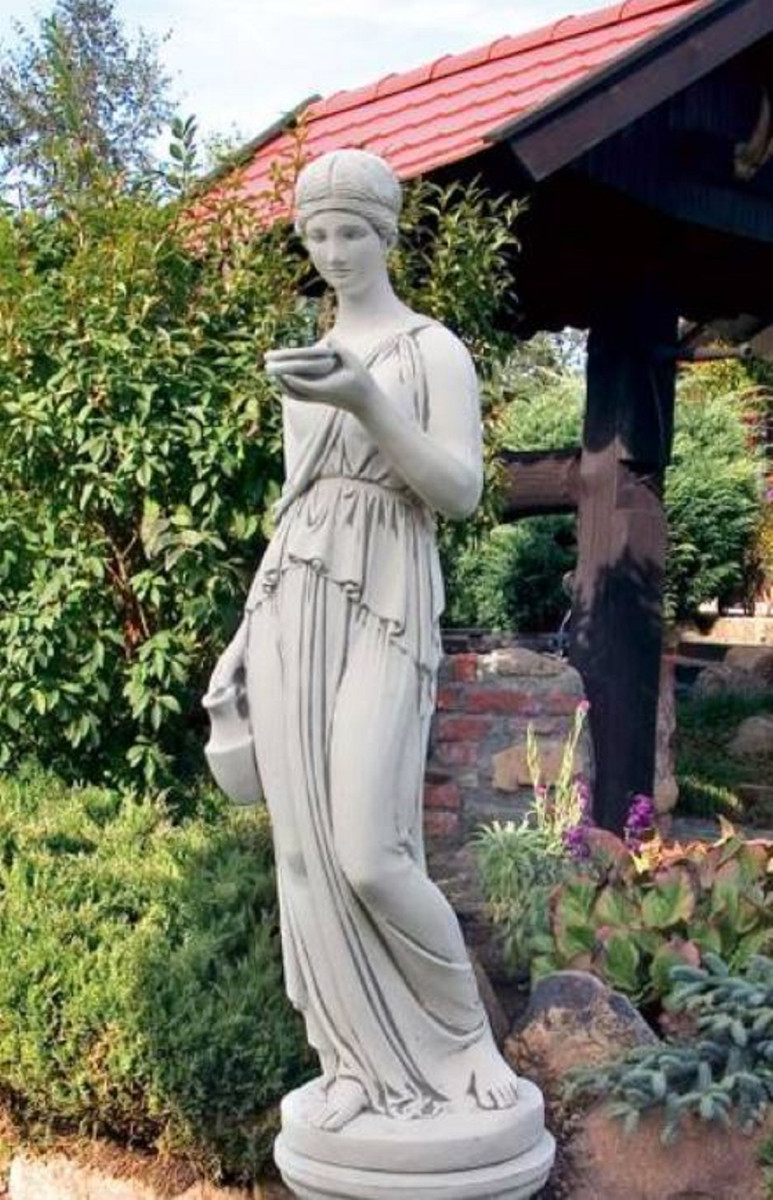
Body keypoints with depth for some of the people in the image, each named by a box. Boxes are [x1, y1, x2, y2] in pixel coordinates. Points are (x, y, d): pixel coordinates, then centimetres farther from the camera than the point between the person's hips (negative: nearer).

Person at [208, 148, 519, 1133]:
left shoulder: (437, 352, 0)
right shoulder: (308, 362, 18)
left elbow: (462, 494, -12)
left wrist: (368, 404, -26)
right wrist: (245, 632, 15)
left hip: (383, 616, -6)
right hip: (290, 612, 6)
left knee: (371, 857, -14)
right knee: (308, 852, 1)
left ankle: (464, 1033, 11)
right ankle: (362, 1058, 13)